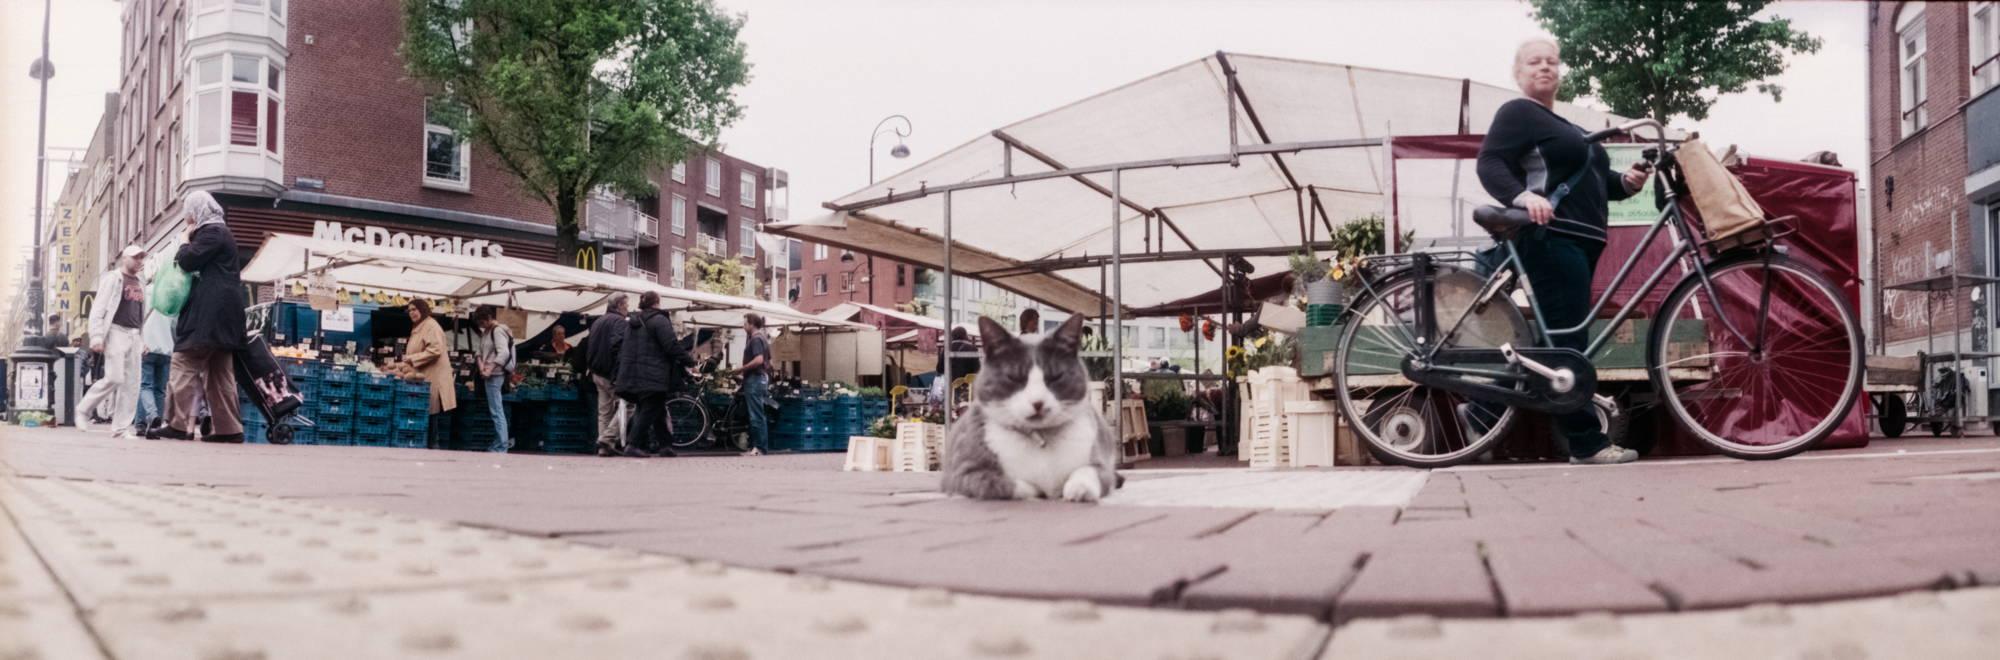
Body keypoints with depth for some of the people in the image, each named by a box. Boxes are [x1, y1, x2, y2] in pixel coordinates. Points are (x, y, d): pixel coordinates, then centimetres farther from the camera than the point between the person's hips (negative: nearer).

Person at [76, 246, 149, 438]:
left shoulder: (141, 283, 18)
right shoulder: (112, 278, -1)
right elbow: (98, 309, -6)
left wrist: (144, 339, 12)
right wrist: (96, 336, -14)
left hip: (134, 335, 6)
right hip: (116, 332, -6)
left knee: (131, 383, 0)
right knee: (114, 378, -14)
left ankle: (121, 427, 3)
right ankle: (83, 410, 6)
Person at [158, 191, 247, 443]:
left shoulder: (211, 232, -7)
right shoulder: (219, 232, 24)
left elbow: (188, 261, -15)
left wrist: (185, 241, 2)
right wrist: (190, 240, 14)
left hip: (208, 313, -10)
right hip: (222, 313, 10)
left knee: (184, 365, -9)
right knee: (219, 373, 8)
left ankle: (180, 424, -12)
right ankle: (228, 427, 6)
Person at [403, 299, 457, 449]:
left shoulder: (431, 326, -9)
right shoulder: (418, 328, 22)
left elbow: (435, 350, -21)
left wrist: (411, 358, -18)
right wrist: (407, 359, 13)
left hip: (433, 378, -9)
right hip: (424, 377, 10)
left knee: (430, 412, -8)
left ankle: (432, 445, -5)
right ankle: (428, 445, 5)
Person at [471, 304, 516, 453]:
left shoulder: (498, 330, -12)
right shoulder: (486, 332, 16)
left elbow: (504, 353, -22)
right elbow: (480, 351, 18)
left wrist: (490, 369, -23)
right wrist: (481, 364, -1)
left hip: (495, 375, -9)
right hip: (489, 375, 9)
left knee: (496, 411, -7)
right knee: (495, 410, 15)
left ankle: (501, 447, -4)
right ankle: (504, 440, 23)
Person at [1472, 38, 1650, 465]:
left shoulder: (1562, 124, 26)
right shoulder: (1518, 112, -3)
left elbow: (1586, 182, 25)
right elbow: (1490, 163, -16)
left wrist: (1625, 182, 5)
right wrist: (1524, 197, -34)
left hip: (1578, 240, 10)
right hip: (1550, 238, -10)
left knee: (1556, 341, 10)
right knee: (1567, 343, -10)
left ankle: (1485, 409, 16)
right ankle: (1588, 443, -9)